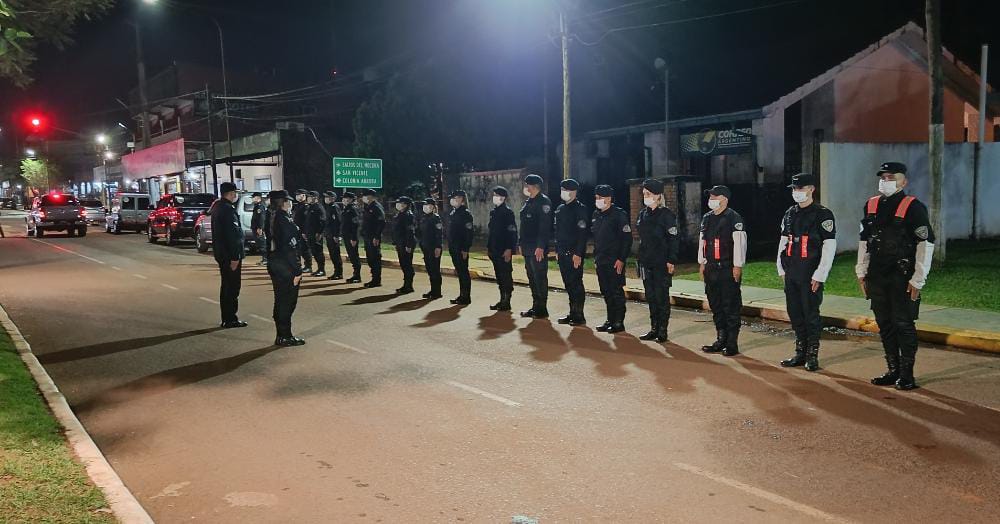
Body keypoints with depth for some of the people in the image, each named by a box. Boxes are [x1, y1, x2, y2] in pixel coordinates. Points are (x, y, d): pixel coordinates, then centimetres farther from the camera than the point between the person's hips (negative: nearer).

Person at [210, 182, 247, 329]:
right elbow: (232, 235, -23)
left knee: (226, 286, 16)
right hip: (230, 255, -10)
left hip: (221, 254, 10)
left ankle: (226, 319, 22)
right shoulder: (228, 209, -18)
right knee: (232, 287, -4)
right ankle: (230, 319, 0)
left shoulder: (217, 206, 13)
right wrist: (235, 257, -22)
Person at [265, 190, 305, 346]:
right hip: (286, 267, -9)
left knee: (280, 301, 16)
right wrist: (297, 271, -18)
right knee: (287, 302, 0)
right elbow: (290, 248, -21)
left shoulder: (271, 219, 9)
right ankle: (285, 336, 7)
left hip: (273, 264, 9)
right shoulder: (285, 221, -19)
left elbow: (271, 243, 14)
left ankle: (281, 335, 24)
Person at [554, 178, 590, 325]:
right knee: (568, 285, 12)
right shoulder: (560, 209, 14)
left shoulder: (580, 208, -10)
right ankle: (573, 313, 19)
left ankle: (579, 316, 3)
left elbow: (583, 232, -16)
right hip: (563, 253, 8)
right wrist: (557, 250, 15)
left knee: (576, 284, -4)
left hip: (575, 254, -8)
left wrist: (578, 253, -20)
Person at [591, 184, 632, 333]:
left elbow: (627, 239, -13)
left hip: (615, 262, -7)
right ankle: (610, 320, 21)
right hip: (601, 262, 7)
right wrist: (596, 257, 15)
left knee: (617, 292, -2)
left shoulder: (619, 214, -10)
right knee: (606, 293, 12)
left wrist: (621, 259, -17)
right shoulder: (596, 215, 13)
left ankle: (619, 322, 4)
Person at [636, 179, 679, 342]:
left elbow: (673, 239, -12)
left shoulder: (667, 215, -9)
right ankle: (654, 329, 19)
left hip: (662, 263, -7)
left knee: (662, 297, -1)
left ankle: (662, 331, 6)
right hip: (646, 262, 7)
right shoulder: (643, 214, 12)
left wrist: (671, 261, -17)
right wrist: (641, 259, 15)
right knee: (651, 296, 11)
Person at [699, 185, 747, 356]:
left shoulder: (734, 218, -10)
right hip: (711, 269, 7)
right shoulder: (707, 218, 13)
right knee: (716, 306, 13)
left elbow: (739, 243, -13)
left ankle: (732, 344, 5)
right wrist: (702, 263, 16)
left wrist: (738, 266, -16)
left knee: (731, 307, -1)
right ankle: (721, 340, 23)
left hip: (728, 270, -7)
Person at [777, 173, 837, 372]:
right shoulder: (789, 214, 12)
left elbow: (829, 247, -11)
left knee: (811, 314, 0)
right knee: (795, 314, 11)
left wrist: (819, 276, -15)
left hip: (810, 275, -6)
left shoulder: (823, 214, -8)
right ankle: (800, 353, 22)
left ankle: (812, 356, 11)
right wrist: (782, 269, 11)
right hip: (791, 274, 6)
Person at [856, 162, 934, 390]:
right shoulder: (871, 205, 10)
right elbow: (864, 241, 16)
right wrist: (861, 272, 12)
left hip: (902, 277, -6)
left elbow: (926, 244, -11)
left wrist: (917, 280, -13)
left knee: (903, 324, -1)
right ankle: (893, 371, 22)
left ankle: (907, 374, 11)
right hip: (877, 277, 6)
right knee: (885, 325, 11)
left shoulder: (914, 207, -8)